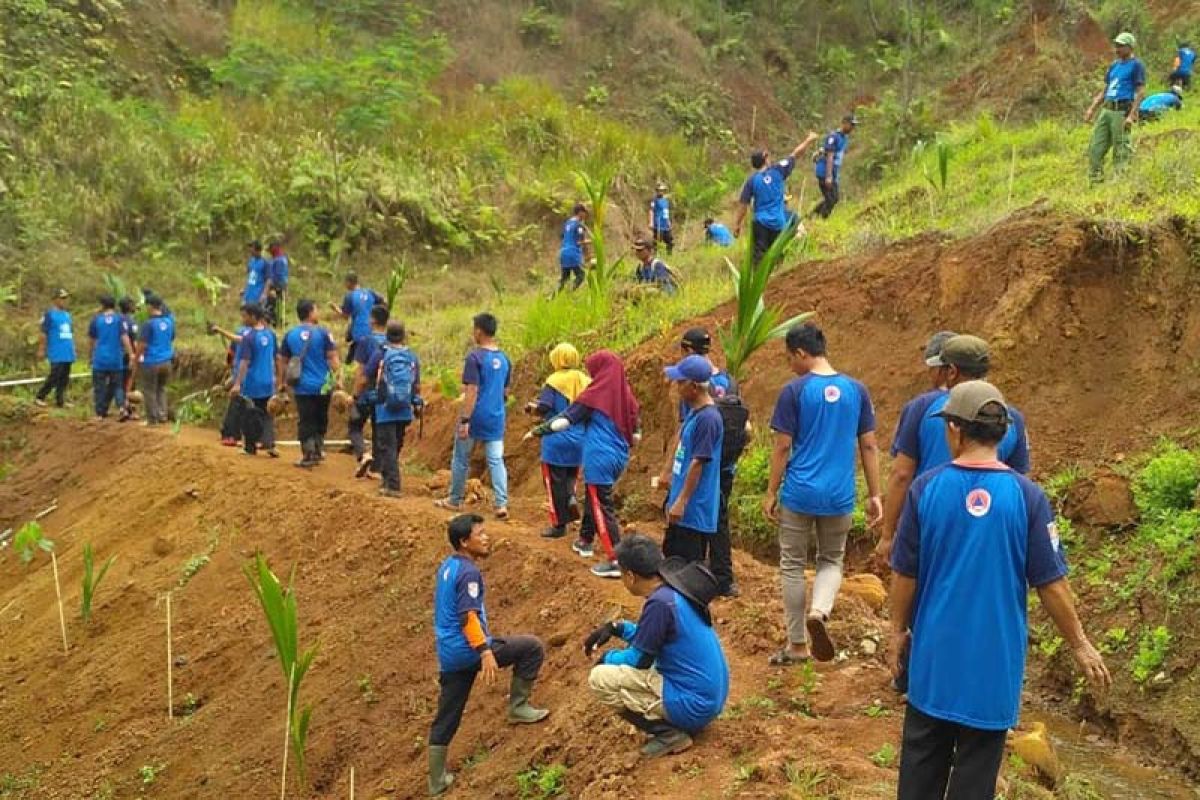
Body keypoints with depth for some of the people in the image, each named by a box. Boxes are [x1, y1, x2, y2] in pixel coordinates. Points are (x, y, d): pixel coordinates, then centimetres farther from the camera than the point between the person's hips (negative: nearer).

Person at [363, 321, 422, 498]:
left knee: (387, 447, -2)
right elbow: (417, 385, 9)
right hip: (405, 410, 4)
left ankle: (393, 486, -7)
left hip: (385, 409, -4)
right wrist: (417, 405, 21)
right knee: (396, 446, 17)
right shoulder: (412, 357, 3)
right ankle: (386, 476, 31)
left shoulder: (380, 354, -7)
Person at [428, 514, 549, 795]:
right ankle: (518, 707, 7)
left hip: (448, 655, 9)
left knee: (445, 719, 15)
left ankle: (437, 781, 21)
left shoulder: (447, 567, 13)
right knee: (532, 647, 1)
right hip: (469, 650, -9)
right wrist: (485, 651, -29)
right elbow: (468, 616, -24)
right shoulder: (469, 572, -15)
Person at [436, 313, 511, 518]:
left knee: (461, 460, 10)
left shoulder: (475, 357, -13)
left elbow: (472, 391, -18)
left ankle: (455, 501, 22)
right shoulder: (504, 359, 8)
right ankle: (501, 504, -7)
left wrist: (465, 420, -17)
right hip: (496, 419, 5)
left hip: (476, 417, -5)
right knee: (496, 461, 3)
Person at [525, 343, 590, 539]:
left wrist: (531, 407, 3)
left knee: (555, 481, 5)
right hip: (580, 439, 5)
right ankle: (571, 496, -7)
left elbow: (543, 407, -18)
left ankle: (559, 524, 9)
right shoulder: (586, 381, 2)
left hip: (557, 439, -5)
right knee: (572, 474, 23)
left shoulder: (554, 381, -12)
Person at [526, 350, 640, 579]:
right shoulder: (626, 394, 6)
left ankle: (615, 560, -11)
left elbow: (565, 419, -11)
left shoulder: (595, 394, -10)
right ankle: (585, 541, 39)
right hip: (620, 457, 7)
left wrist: (537, 431, -3)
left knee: (602, 507, -5)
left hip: (599, 459, -7)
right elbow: (636, 433, 14)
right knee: (593, 498, 25)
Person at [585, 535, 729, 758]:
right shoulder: (676, 589, 5)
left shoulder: (660, 603, -22)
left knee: (599, 678, -9)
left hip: (693, 704, -10)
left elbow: (638, 659, -11)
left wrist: (607, 658, 7)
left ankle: (668, 733, -6)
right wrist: (617, 628, 11)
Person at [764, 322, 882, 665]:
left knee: (793, 565, 11)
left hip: (799, 494, -3)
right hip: (839, 496, 3)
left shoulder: (794, 391, -8)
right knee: (832, 561, 20)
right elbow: (869, 446, 4)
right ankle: (819, 611, -9)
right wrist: (874, 495, 10)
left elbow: (783, 447, -7)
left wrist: (771, 493, 2)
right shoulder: (857, 390, 2)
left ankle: (797, 644, 17)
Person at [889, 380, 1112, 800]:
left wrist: (899, 630, 12)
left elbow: (904, 574, -3)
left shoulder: (927, 487, -10)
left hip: (935, 654, 1)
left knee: (922, 764, 15)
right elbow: (1051, 583, -8)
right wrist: (1080, 645, 5)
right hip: (995, 660, -1)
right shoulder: (1027, 496, -13)